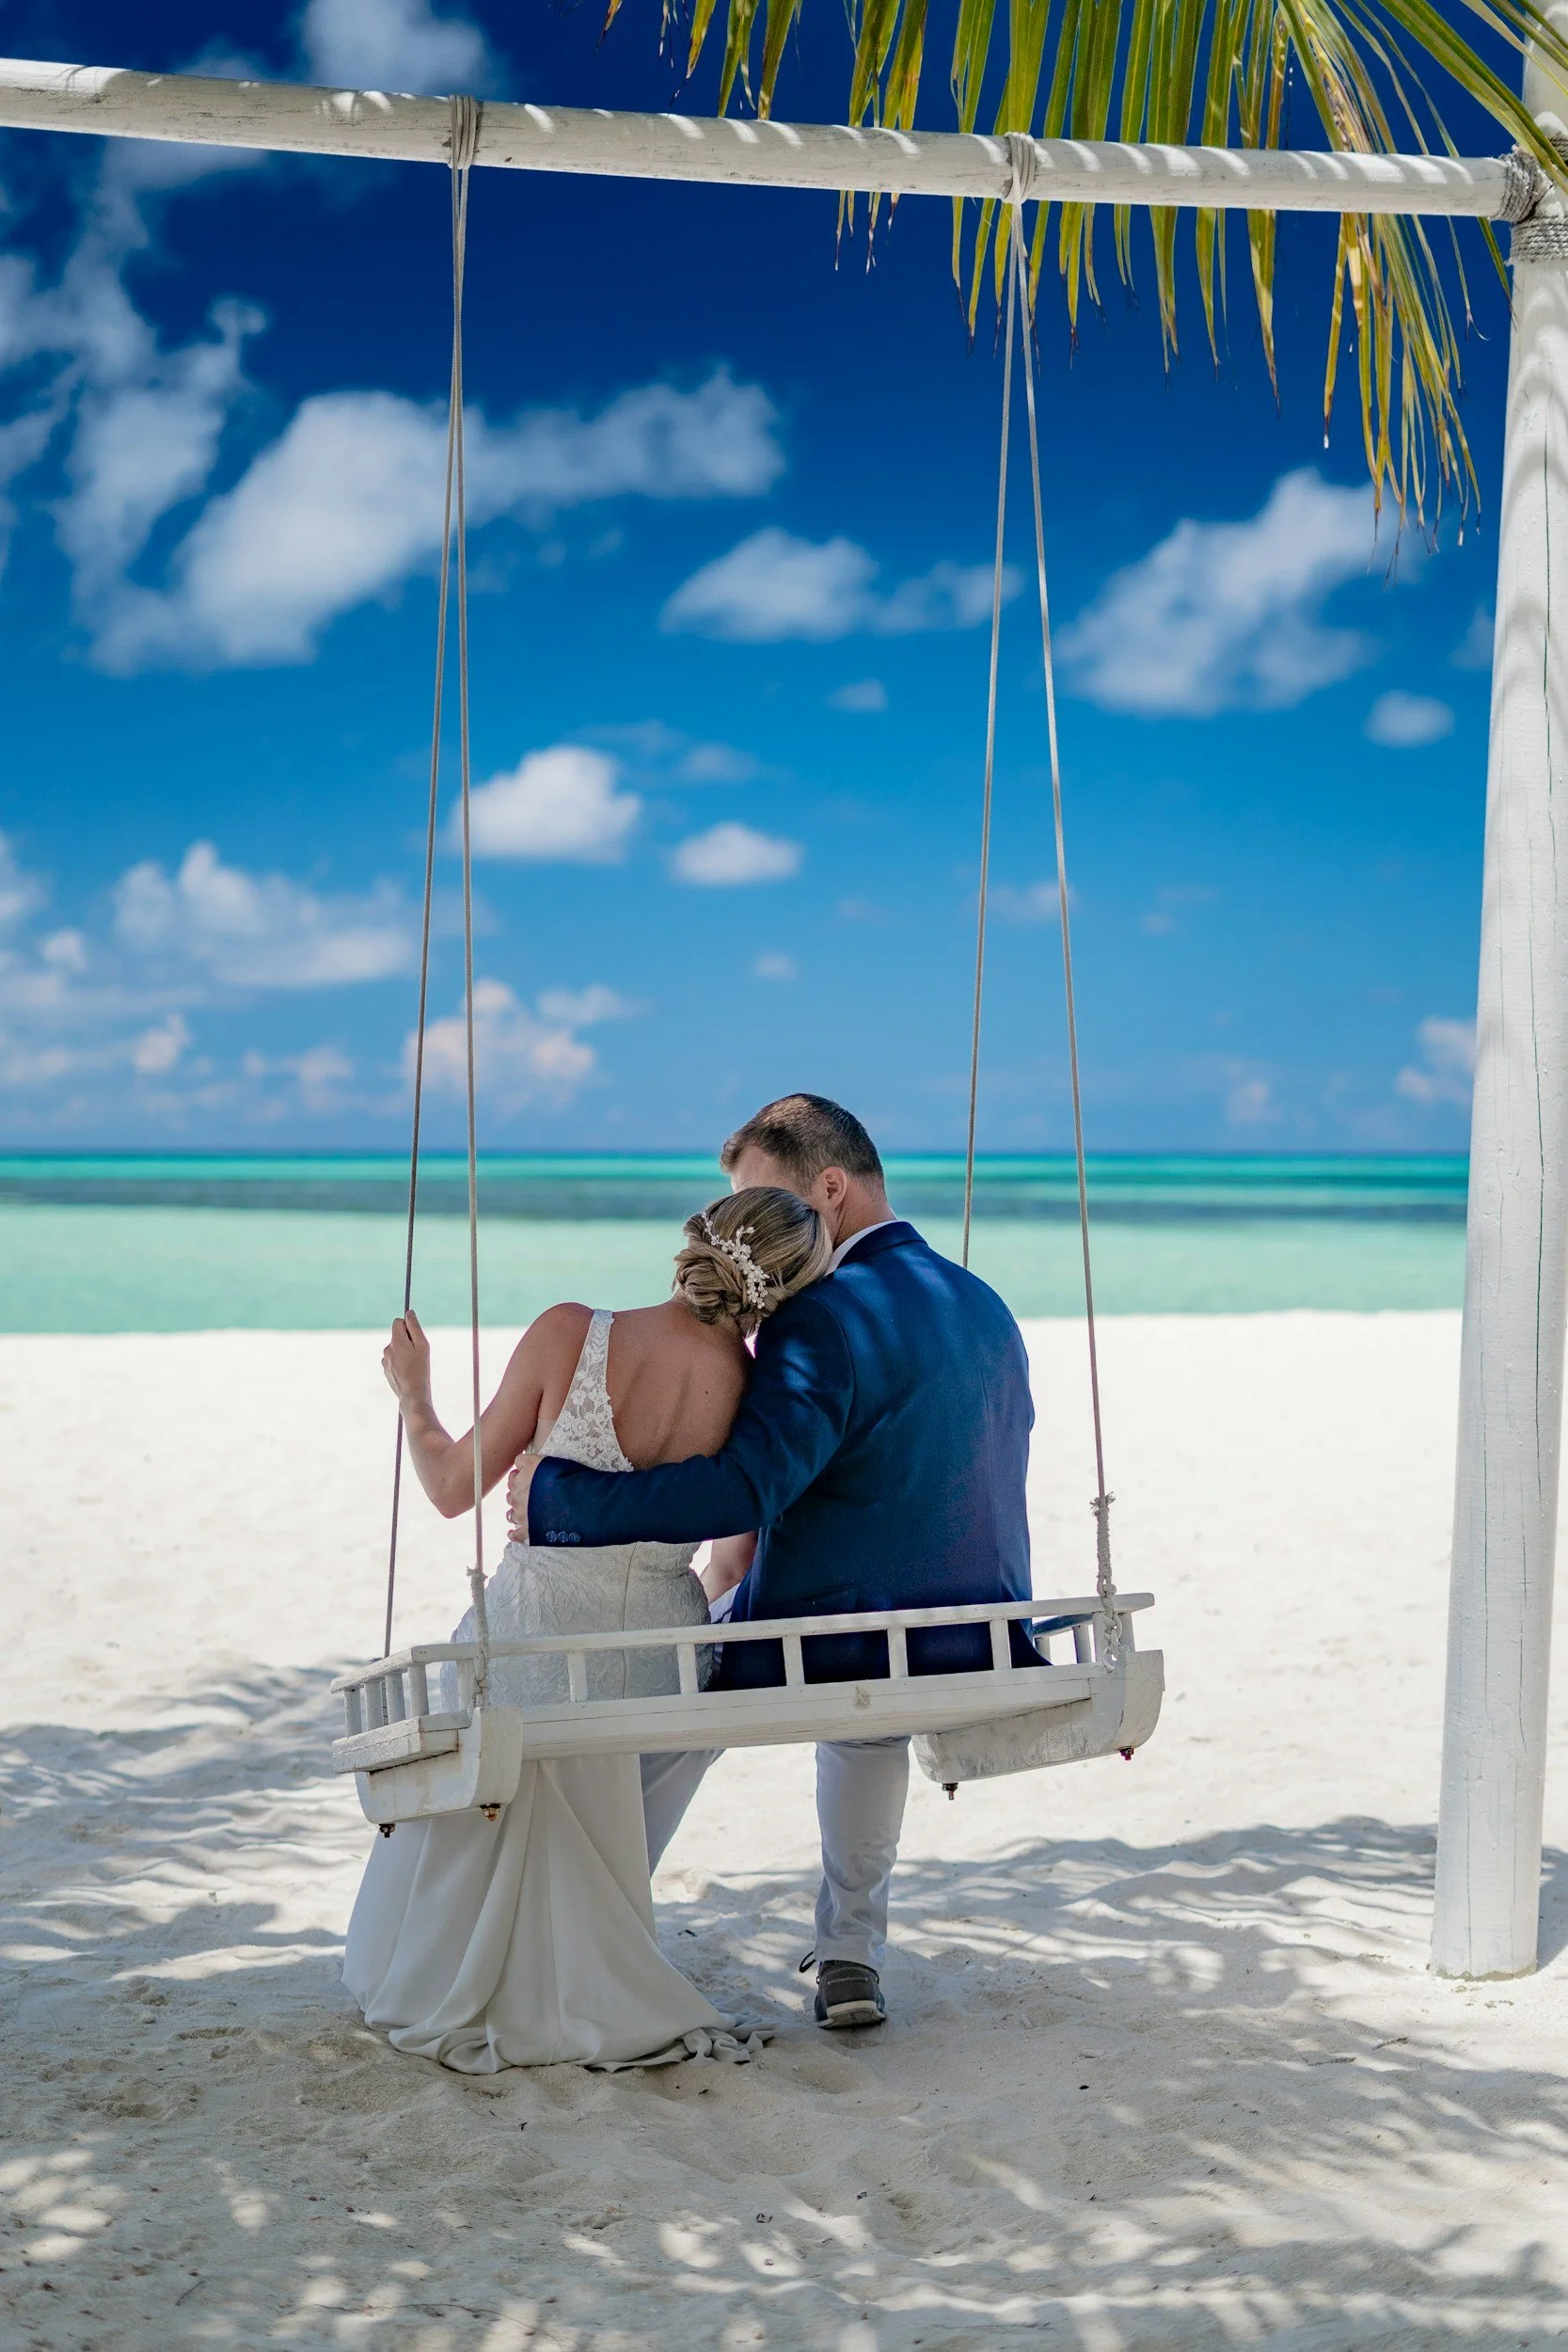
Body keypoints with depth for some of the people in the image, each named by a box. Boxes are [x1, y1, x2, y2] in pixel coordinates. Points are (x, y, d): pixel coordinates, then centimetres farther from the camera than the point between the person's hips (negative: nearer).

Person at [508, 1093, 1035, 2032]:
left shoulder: (825, 1320, -19)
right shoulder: (988, 1309, 7)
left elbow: (743, 1490, -29)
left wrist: (556, 1497, -21)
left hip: (819, 1664, -6)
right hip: (975, 1659, 7)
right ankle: (853, 1954, 32)